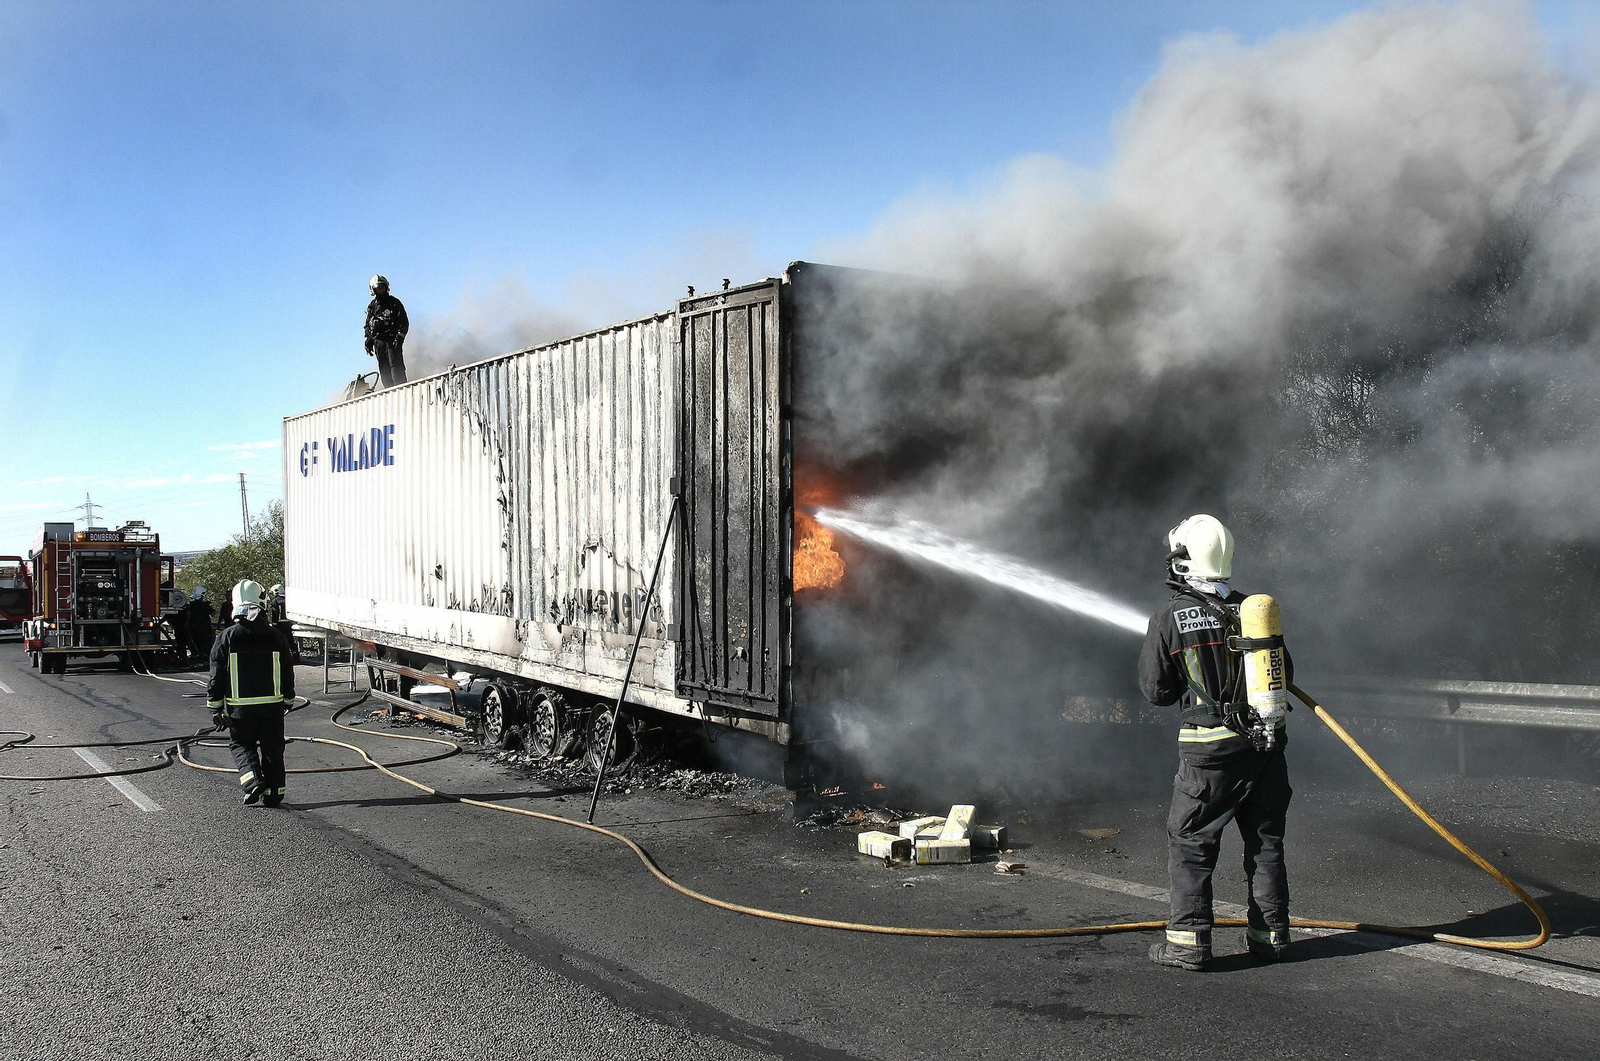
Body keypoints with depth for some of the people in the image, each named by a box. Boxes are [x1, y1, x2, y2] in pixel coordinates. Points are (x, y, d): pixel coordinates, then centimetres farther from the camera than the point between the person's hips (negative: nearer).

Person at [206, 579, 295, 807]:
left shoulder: (226, 638, -6)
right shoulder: (275, 637, -1)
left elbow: (216, 677, -3)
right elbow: (288, 674, 7)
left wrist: (215, 709, 5)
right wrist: (287, 700, 21)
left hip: (240, 707, -1)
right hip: (272, 705, 1)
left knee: (241, 744, 16)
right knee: (271, 748, 11)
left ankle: (253, 781, -6)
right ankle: (273, 794, 13)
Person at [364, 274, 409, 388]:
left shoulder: (394, 303, 5)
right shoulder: (372, 306, 17)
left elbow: (404, 322, 1)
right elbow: (368, 325, 21)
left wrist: (400, 336, -11)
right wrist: (368, 341, 12)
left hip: (392, 339, -4)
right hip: (378, 341, 4)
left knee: (396, 365, -15)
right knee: (384, 370, 0)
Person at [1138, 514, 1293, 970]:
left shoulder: (1169, 619, -9)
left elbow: (1157, 690, -2)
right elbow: (1285, 673, 10)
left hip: (1210, 748, -4)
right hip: (1266, 743, 4)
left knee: (1190, 841, 6)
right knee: (1265, 839, 15)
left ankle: (1189, 940, 4)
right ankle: (1271, 935, 23)